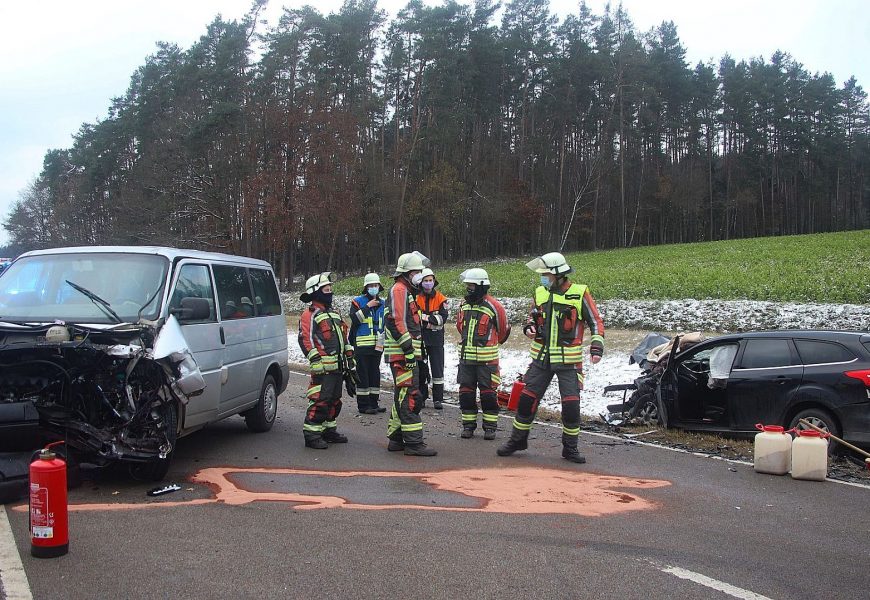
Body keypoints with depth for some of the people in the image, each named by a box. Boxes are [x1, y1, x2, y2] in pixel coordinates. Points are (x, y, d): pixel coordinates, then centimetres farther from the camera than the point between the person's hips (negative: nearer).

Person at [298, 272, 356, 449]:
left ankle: (329, 430, 26)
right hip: (323, 368, -9)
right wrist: (316, 361, -21)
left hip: (338, 367, 9)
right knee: (320, 401, -11)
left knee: (334, 400, 15)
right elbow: (305, 340, -13)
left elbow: (344, 337, 26)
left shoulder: (333, 314, 22)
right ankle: (311, 435, -6)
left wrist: (350, 359, 21)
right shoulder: (310, 314, -5)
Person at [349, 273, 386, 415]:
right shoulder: (357, 302, -1)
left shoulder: (382, 303, 15)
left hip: (377, 345, 6)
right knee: (363, 375, -4)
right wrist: (367, 307, -18)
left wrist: (382, 339, 13)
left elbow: (386, 324, 23)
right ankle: (363, 405, -1)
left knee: (375, 374, 10)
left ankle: (374, 403, 17)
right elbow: (354, 319, -16)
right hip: (362, 345, -6)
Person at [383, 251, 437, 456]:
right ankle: (413, 442, -11)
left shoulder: (407, 292, 23)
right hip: (402, 354, -11)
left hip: (408, 354, 11)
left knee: (402, 396, 14)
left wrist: (415, 350, 25)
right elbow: (396, 321, -21)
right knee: (410, 396, -11)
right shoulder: (399, 290, -11)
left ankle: (396, 439, 21)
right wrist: (408, 348, -24)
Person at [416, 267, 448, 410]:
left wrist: (425, 318, -15)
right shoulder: (416, 298, 1)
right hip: (420, 339, 0)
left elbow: (443, 318, -9)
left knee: (437, 369, 0)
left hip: (436, 340, 0)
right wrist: (432, 319, -17)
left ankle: (438, 399, 5)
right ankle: (421, 397, 16)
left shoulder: (441, 298, 2)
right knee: (421, 369, 8)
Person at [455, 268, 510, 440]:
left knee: (488, 392, 0)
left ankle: (490, 426, 9)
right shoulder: (464, 305, 7)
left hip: (487, 358, -5)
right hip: (466, 357, 5)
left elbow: (503, 330, 4)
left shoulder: (493, 306, -9)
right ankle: (468, 424, 18)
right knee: (466, 391, 8)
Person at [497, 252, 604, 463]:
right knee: (527, 398, 4)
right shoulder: (540, 293, 6)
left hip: (569, 361, -3)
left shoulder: (580, 293, -7)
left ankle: (570, 447, 12)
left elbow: (596, 321, -1)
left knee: (571, 404, -5)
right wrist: (529, 327, -2)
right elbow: (533, 316, 20)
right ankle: (518, 440, 21)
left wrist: (596, 346, -11)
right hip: (541, 359, 4)